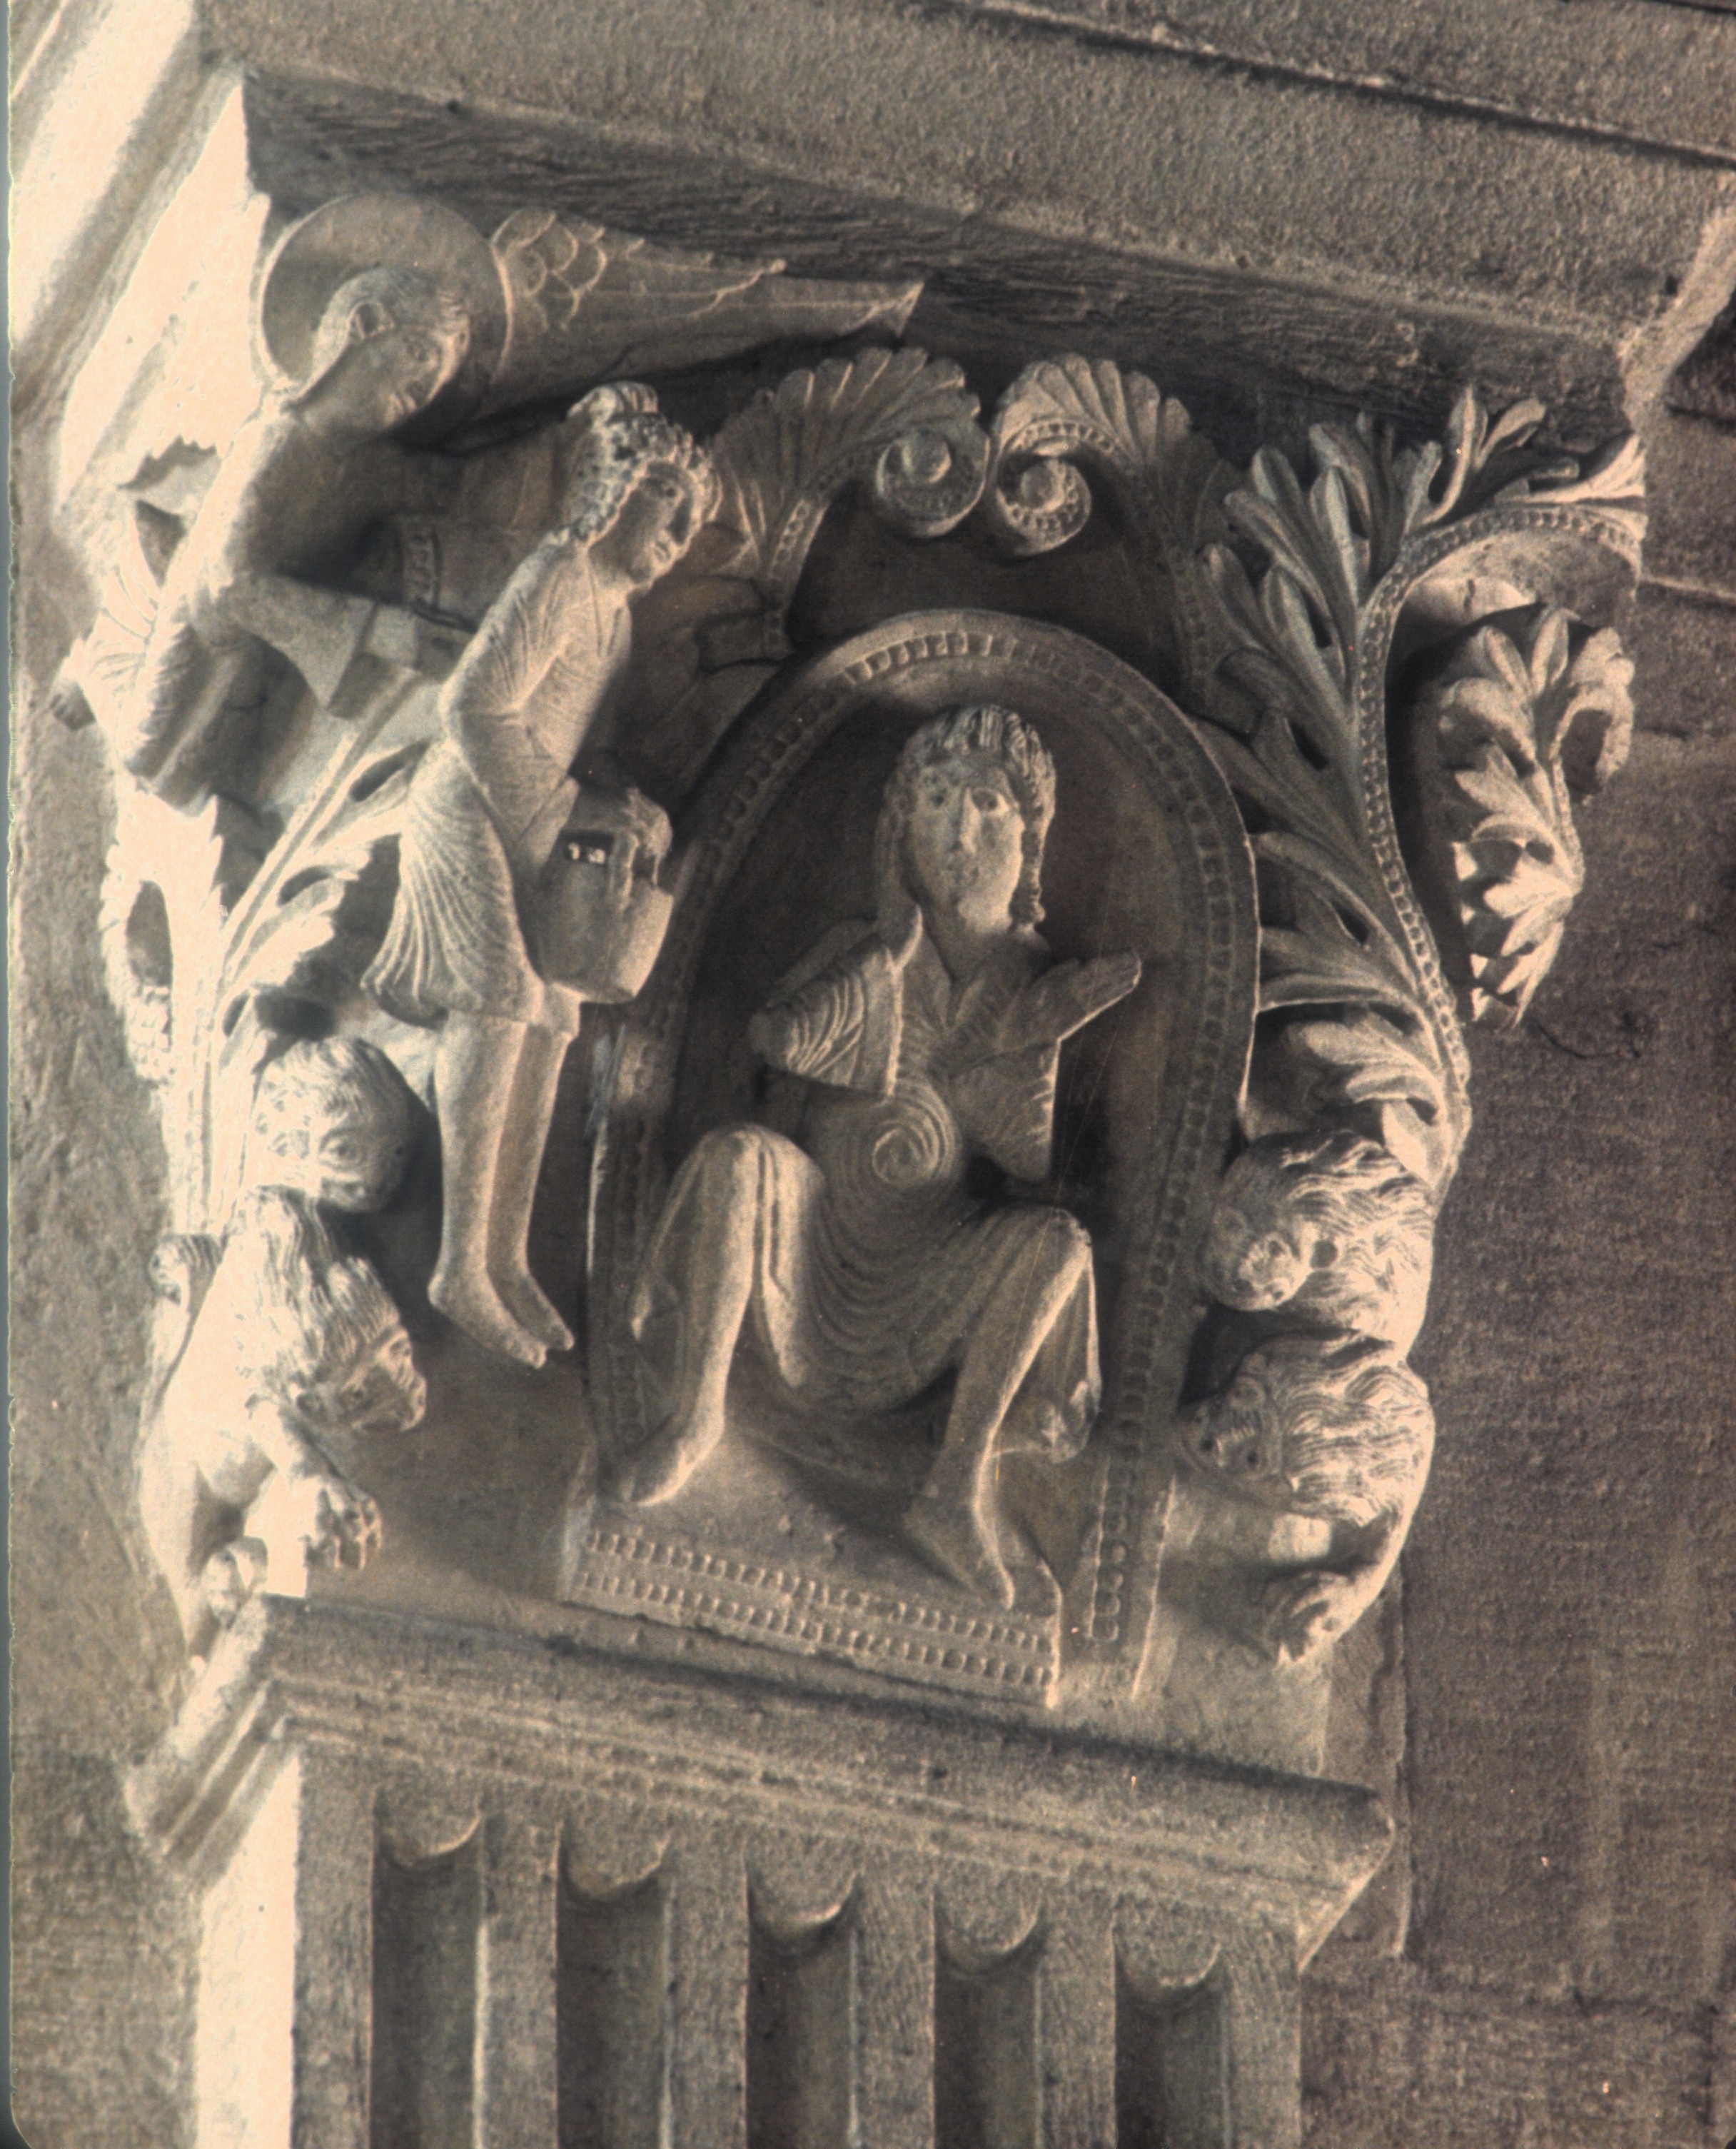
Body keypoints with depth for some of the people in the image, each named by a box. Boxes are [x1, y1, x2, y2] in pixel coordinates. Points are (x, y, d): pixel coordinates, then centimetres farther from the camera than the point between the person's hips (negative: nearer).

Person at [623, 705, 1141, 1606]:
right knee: (736, 1156, -31)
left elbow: (1030, 1152, 0)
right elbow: (785, 1038, -21)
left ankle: (959, 1489, -31)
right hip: (813, 1231, -1)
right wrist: (899, 947, -16)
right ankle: (696, 1417, -22)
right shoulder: (865, 953, 1)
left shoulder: (1032, 978, 4)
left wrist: (1030, 1038, -15)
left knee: (1057, 1238, -27)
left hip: (928, 1279, 1)